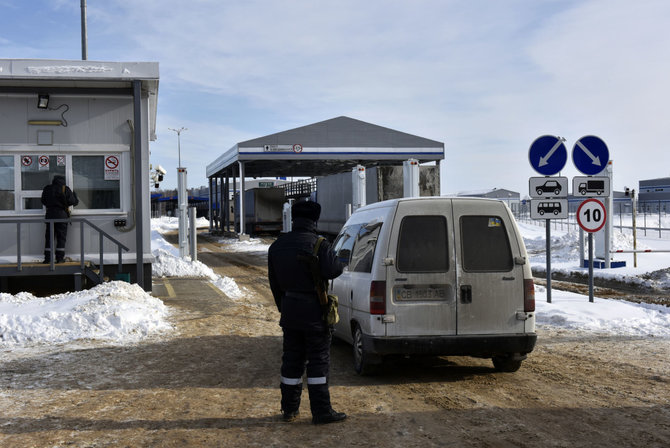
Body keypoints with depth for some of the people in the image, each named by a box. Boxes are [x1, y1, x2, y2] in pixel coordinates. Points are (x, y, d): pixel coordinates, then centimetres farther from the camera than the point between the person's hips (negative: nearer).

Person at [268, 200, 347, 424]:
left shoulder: (277, 245, 9)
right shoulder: (318, 245, -12)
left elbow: (274, 281, 15)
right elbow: (332, 270, -26)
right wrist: (340, 262, -3)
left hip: (289, 309, 6)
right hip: (313, 311, -6)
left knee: (291, 358, 14)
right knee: (319, 359, 0)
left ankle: (289, 408, 19)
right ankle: (321, 411, 1)